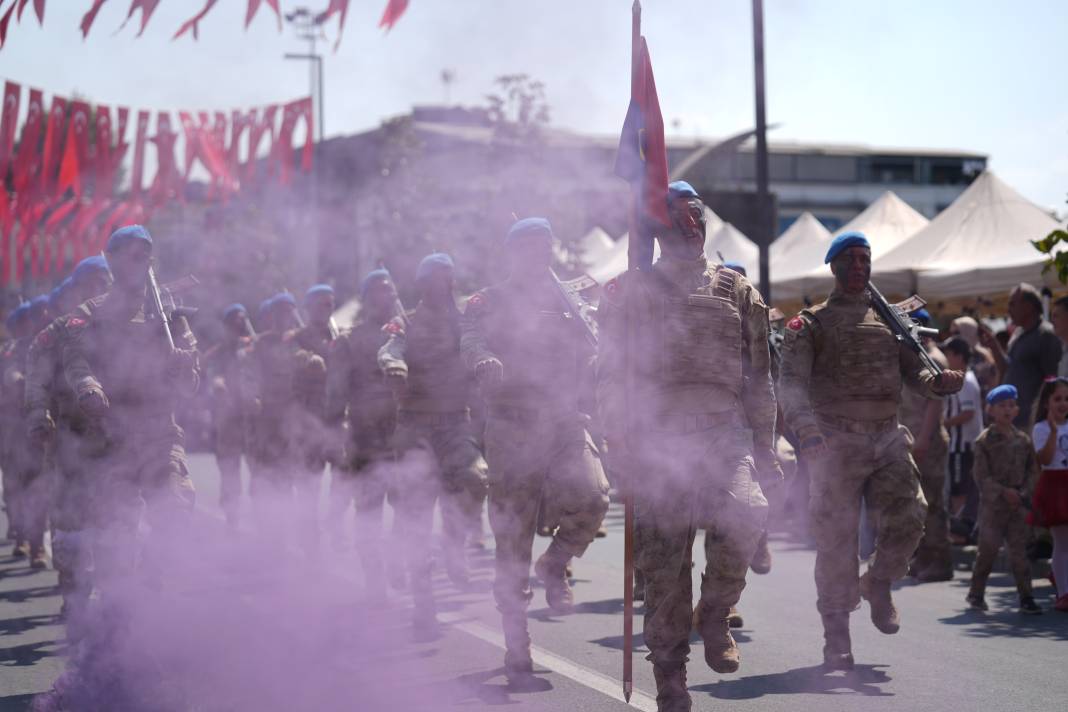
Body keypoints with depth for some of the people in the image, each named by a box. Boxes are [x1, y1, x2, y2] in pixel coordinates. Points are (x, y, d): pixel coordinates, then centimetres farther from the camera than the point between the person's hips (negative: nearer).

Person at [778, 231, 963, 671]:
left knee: (907, 519, -10)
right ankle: (836, 635, 9)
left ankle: (878, 584, 21)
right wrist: (807, 430, -26)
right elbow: (792, 382, -8)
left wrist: (940, 381, -13)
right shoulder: (811, 324, 4)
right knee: (836, 539, -3)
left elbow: (914, 370, 12)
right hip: (836, 441, -3)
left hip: (888, 438, 4)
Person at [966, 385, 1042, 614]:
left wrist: (1022, 492, -4)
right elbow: (981, 476, -8)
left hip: (1017, 504, 3)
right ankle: (976, 593, 16)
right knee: (988, 549, 1)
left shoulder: (1022, 439, 7)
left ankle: (1026, 597, 4)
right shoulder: (985, 440, -5)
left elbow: (1032, 470, 11)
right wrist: (1003, 491, -15)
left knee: (1019, 550, 1)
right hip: (992, 503, -3)